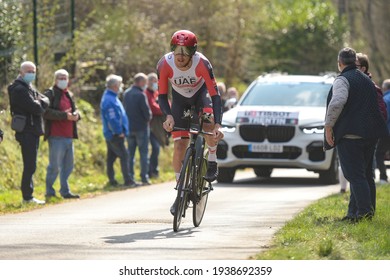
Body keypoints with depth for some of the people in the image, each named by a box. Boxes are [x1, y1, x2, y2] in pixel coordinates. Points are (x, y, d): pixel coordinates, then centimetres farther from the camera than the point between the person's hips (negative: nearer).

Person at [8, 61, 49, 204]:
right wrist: (40, 105, 0)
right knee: (30, 166, -9)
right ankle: (27, 196, -6)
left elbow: (45, 101, 13)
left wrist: (40, 103, -6)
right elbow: (35, 108, -19)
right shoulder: (19, 89, -13)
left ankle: (28, 194, 16)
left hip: (33, 131, 10)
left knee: (30, 165, 12)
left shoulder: (30, 88, 19)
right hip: (27, 132, -10)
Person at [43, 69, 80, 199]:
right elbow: (46, 112, -16)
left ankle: (65, 191, 18)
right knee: (55, 165, -6)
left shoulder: (69, 95, 22)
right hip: (56, 136, -8)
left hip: (68, 136, 8)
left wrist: (76, 114, -1)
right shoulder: (50, 94, -4)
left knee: (68, 165, 10)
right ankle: (49, 192, 4)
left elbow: (75, 110, 25)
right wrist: (64, 115, -22)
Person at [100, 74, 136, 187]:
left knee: (111, 157, 12)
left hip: (111, 134, 10)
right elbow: (112, 119, -23)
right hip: (115, 134, -10)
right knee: (124, 156, -8)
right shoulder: (109, 100, -20)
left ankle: (112, 180, 16)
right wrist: (119, 132, -16)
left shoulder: (110, 97, 14)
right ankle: (128, 181, -9)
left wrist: (121, 131, 17)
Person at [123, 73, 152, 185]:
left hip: (129, 128, 6)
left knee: (130, 153, 12)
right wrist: (148, 118, 3)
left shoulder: (126, 93, 5)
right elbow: (147, 112, -17)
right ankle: (144, 178, -1)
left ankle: (130, 177, 11)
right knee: (143, 153, 1)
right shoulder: (140, 95, -17)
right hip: (141, 127, -6)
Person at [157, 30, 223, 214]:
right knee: (179, 146, -9)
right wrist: (168, 116, -39)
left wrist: (218, 125, -44)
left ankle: (212, 163, -9)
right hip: (180, 99, 1)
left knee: (209, 122, -34)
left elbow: (215, 95, -33)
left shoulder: (202, 64, -34)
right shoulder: (164, 64, -29)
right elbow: (162, 95, -19)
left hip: (201, 94, -1)